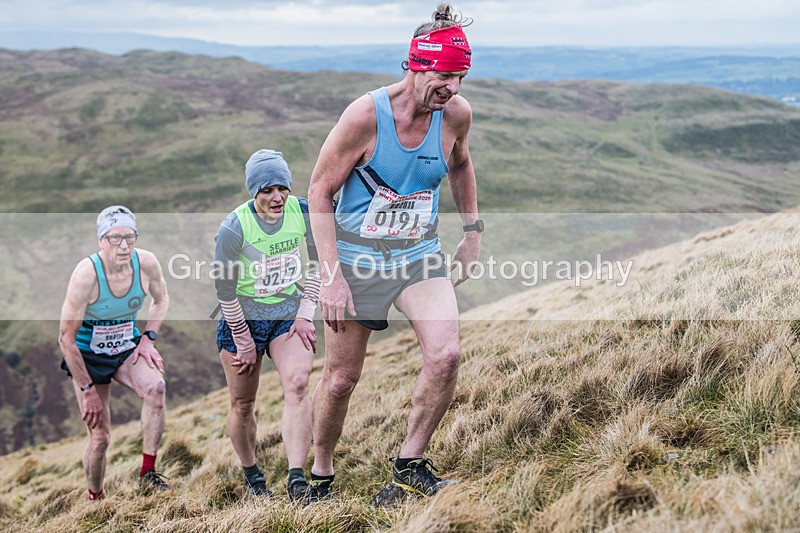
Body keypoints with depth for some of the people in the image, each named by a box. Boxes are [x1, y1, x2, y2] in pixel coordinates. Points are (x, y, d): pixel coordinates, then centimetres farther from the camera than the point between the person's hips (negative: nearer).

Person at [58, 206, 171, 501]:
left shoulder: (147, 263, -15)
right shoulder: (86, 274, -27)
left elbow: (161, 299, 9)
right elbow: (66, 337, -21)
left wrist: (148, 338, -5)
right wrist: (87, 390, -19)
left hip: (127, 348, 3)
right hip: (87, 354, -3)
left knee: (156, 388, -28)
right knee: (100, 437, -2)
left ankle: (148, 473, -16)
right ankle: (95, 499, 26)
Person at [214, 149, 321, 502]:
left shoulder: (303, 212, -11)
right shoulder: (233, 229, -21)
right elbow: (225, 290, -12)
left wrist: (306, 314, -2)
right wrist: (244, 343, -7)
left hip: (289, 313, 2)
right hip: (243, 317, -2)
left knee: (297, 385, -21)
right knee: (242, 404, 8)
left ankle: (297, 479, -24)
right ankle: (251, 475, 32)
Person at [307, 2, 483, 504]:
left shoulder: (457, 114, -8)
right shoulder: (365, 115, -20)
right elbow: (320, 191, -12)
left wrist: (473, 231, 13)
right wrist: (331, 274, -18)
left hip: (420, 254, 3)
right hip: (357, 257, -3)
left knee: (446, 355, -19)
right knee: (341, 379, 5)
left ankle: (411, 464, 3)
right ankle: (321, 476, 29)